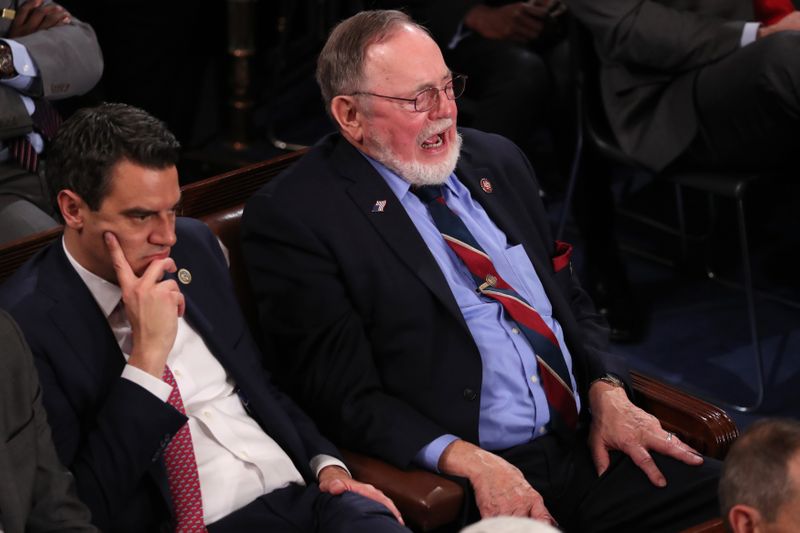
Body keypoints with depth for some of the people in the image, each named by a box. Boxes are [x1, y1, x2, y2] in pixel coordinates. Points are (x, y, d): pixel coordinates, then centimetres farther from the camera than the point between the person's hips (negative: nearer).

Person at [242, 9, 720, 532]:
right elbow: (345, 396, -10)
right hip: (459, 484, -6)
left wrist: (607, 393, 3)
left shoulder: (497, 160, 15)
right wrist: (467, 461, -22)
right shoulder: (292, 216, -6)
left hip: (587, 444, 6)